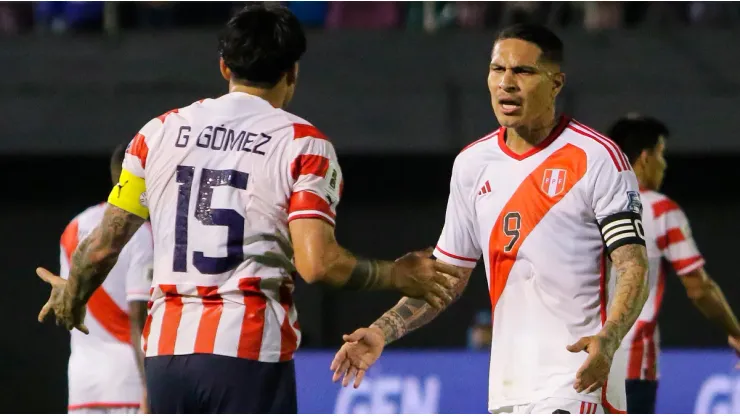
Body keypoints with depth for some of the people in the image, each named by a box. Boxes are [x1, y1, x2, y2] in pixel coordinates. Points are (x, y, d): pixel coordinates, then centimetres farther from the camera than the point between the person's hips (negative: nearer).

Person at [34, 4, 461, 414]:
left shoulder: (161, 131, 9)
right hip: (250, 354, -4)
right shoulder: (303, 145, -2)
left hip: (166, 351, 4)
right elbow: (317, 263, -12)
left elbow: (103, 245, 10)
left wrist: (72, 294, 31)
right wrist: (399, 276, 3)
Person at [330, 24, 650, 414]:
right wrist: (382, 331, 7)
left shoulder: (597, 158, -7)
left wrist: (607, 341, -30)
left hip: (577, 382, -7)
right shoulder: (472, 163, 11)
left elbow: (633, 267, -12)